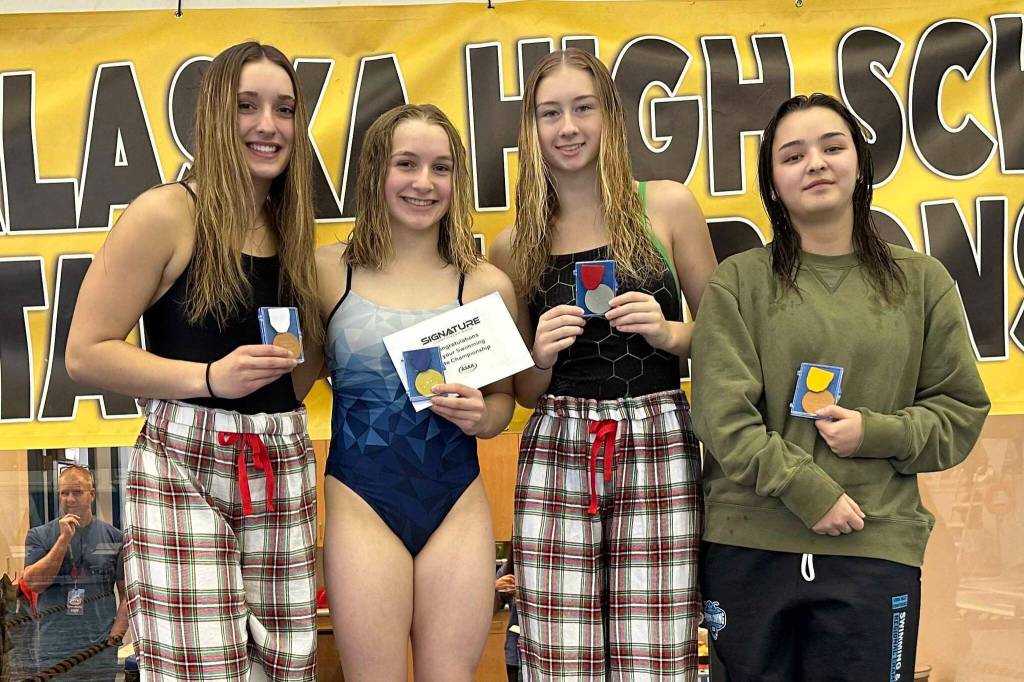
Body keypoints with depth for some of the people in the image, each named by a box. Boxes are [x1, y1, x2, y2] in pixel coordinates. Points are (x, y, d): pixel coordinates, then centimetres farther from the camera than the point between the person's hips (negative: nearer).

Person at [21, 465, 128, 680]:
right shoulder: (39, 536, 6)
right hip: (53, 653, 0)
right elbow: (33, 583, -8)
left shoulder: (113, 537, 5)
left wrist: (116, 634, -6)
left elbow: (128, 593, 5)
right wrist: (64, 539, -11)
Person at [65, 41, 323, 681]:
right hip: (184, 466, -6)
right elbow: (86, 352, -9)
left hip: (284, 471, 6)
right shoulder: (166, 214, -6)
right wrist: (208, 377, -18)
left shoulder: (292, 228, 13)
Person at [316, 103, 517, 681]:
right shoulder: (330, 270, -1)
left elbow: (504, 396, 10)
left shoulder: (488, 286, 1)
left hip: (459, 506, 2)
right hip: (362, 501, -1)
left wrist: (481, 415, -7)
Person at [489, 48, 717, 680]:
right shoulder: (514, 246, 8)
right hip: (556, 456, 1)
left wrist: (668, 332, -9)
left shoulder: (668, 206, 3)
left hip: (659, 448, -1)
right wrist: (541, 355, -6)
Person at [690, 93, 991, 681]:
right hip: (748, 550, 0)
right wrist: (810, 493, -14)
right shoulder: (738, 283, 1)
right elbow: (724, 415, -7)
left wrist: (876, 433, -9)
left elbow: (962, 411, 8)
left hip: (877, 550, 1)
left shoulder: (922, 281, 7)